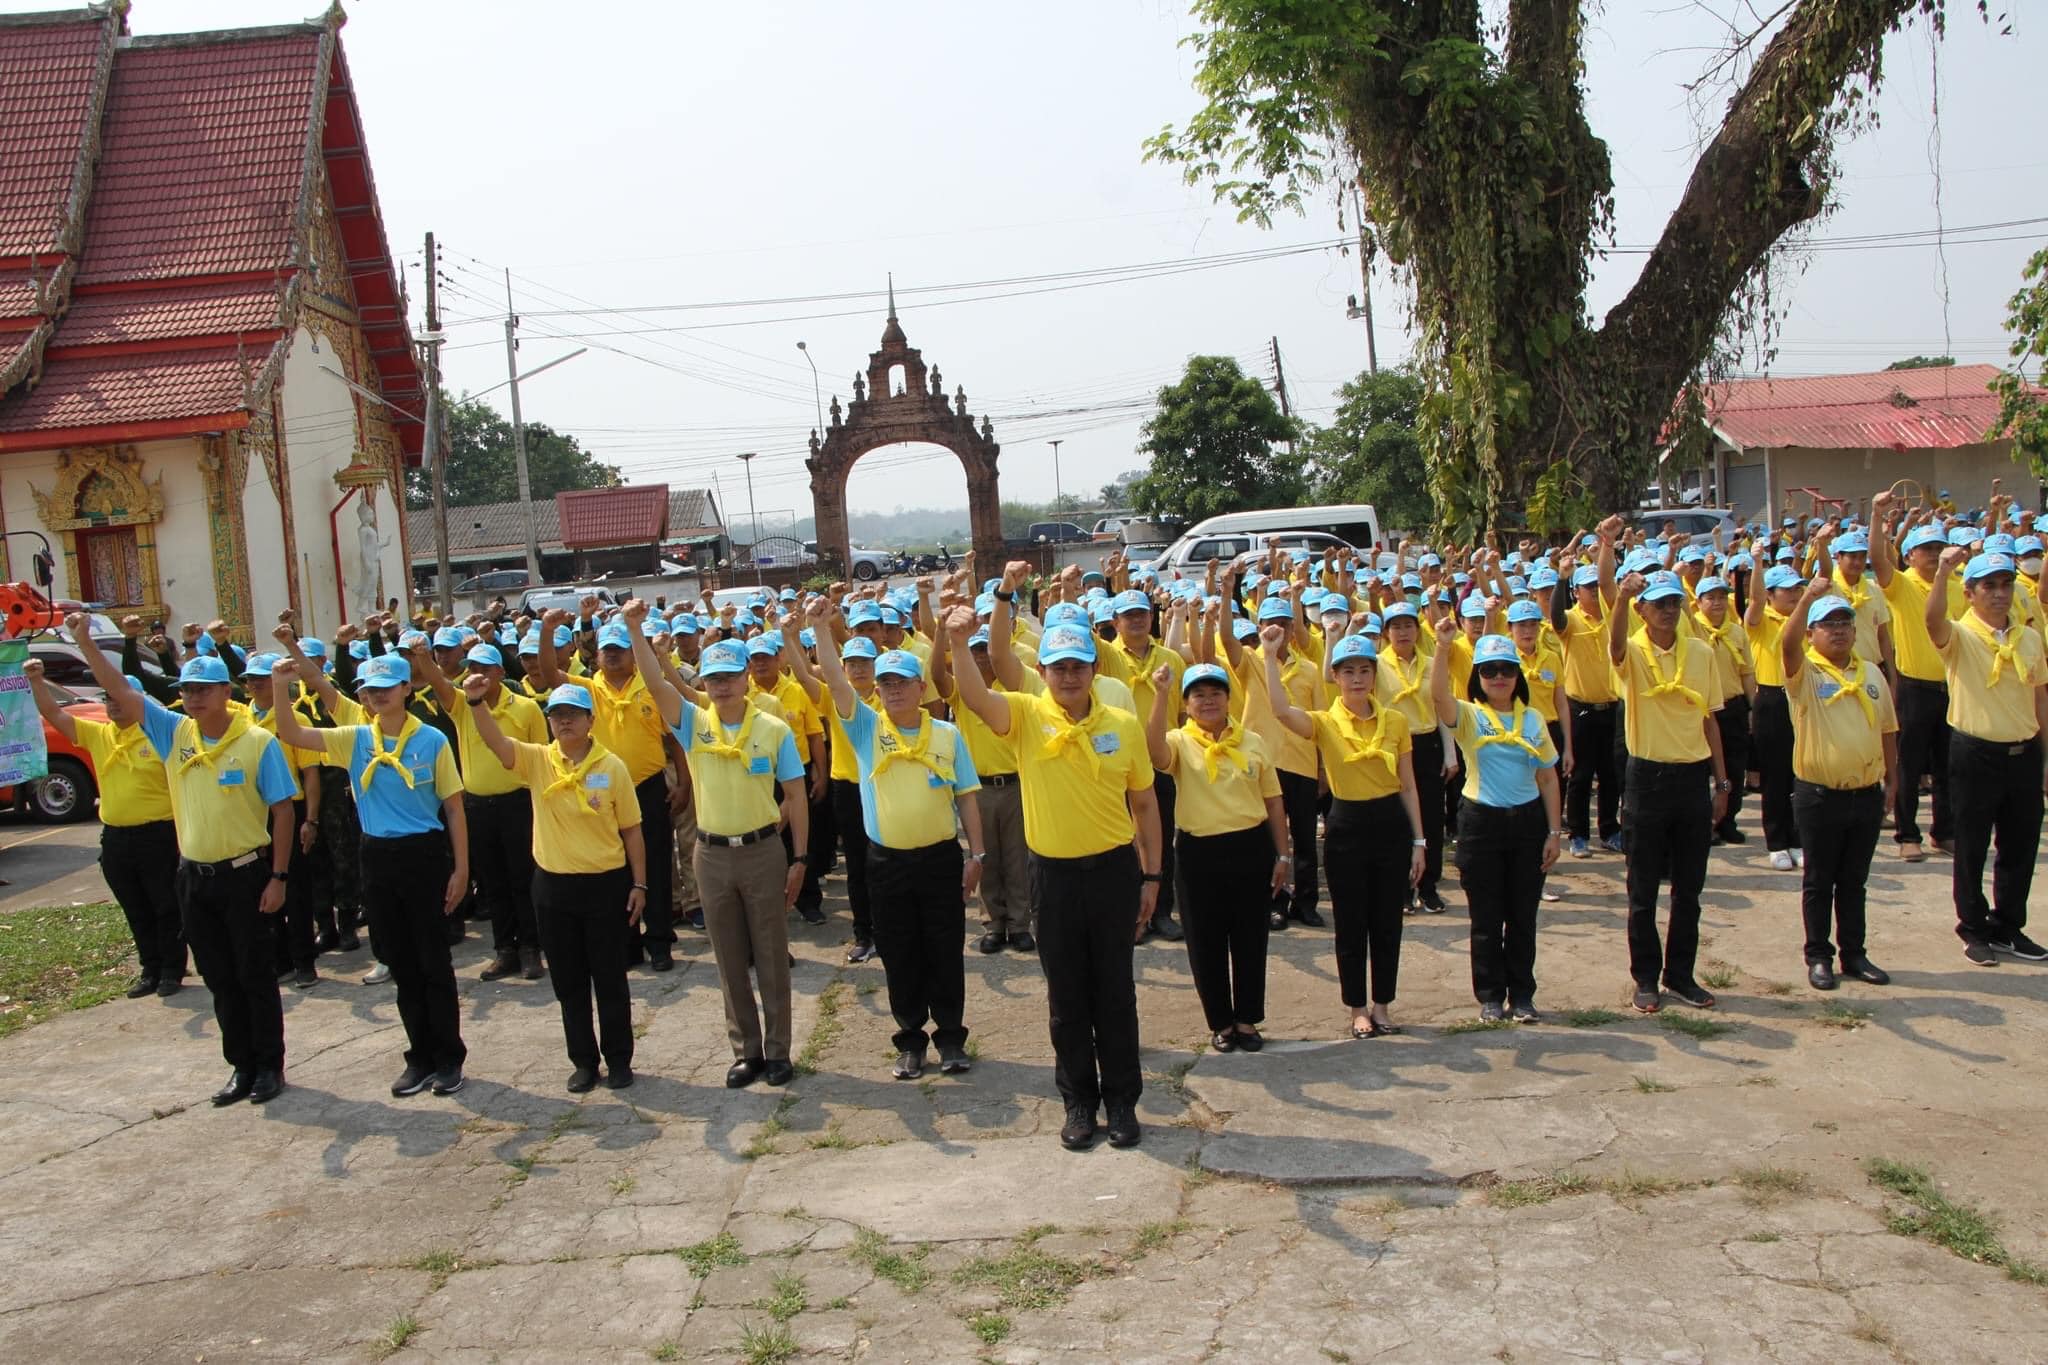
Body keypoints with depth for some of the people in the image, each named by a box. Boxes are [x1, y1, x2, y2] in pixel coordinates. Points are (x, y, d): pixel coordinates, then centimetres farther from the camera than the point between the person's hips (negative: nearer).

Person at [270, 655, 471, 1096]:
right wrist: (282, 687, -16)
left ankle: (449, 1057, 13)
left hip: (424, 855, -4)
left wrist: (461, 869, -5)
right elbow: (291, 734, -1)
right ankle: (420, 1056, 21)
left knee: (433, 962, 2)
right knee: (401, 965, 11)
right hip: (377, 858, 4)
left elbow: (454, 809, -2)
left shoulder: (432, 741, -5)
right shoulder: (355, 740, 5)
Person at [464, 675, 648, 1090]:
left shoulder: (612, 766, -5)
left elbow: (631, 830, 0)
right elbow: (495, 741, -19)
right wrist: (476, 702, -37)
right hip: (553, 885, 2)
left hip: (604, 884, -2)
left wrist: (639, 884, -1)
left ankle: (619, 1059, 21)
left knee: (610, 979, 7)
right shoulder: (536, 761, 0)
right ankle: (583, 1060, 25)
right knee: (569, 982, 11)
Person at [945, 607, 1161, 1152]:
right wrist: (959, 644, -43)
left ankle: (1122, 1099, 23)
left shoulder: (1123, 725, -1)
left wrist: (1151, 876, 6)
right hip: (1054, 873, 0)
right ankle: (1078, 1100, 25)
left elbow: (1144, 804, 7)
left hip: (1114, 867, 0)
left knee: (1115, 991, 9)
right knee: (1066, 996, 10)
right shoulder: (1026, 716, -5)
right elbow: (974, 696, -25)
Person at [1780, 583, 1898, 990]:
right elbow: (1788, 642, -29)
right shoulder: (1805, 671, -7)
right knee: (1818, 881, 6)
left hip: (1866, 795, 4)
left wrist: (1891, 781, 14)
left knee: (1854, 880, 14)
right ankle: (1818, 957, 15)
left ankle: (1854, 954, 24)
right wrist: (1809, 597, -41)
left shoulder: (1871, 673, 9)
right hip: (1819, 795, -4)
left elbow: (1887, 731, 15)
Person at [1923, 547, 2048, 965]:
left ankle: (2008, 927, 28)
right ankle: (1974, 930, 19)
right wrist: (1942, 571, -43)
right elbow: (1931, 620, -32)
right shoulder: (1959, 637, -9)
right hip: (1976, 755, -5)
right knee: (1972, 849, 5)